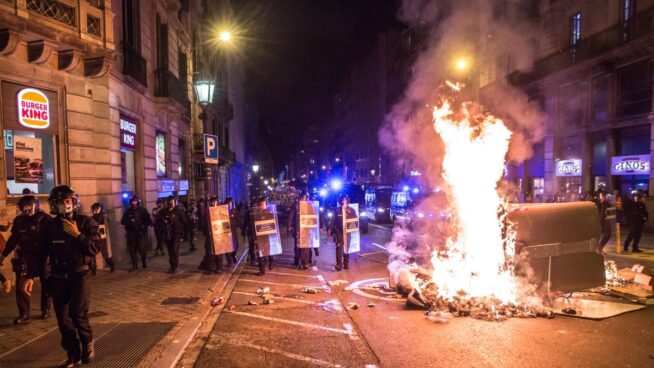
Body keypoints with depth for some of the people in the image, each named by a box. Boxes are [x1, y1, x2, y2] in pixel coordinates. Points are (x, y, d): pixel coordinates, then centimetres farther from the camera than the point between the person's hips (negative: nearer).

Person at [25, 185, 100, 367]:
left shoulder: (86, 222, -6)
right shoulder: (49, 226, 1)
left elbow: (94, 249, -13)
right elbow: (40, 253, 4)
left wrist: (77, 234, -21)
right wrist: (31, 276, -4)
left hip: (80, 275, -3)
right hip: (58, 278, 3)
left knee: (78, 313, -16)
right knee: (63, 320, 6)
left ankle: (88, 342, 14)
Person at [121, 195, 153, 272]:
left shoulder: (142, 211, -2)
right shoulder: (128, 211, 5)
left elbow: (149, 221, -3)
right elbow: (122, 222, 4)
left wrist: (144, 226, -20)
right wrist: (129, 222, -16)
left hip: (141, 233, -3)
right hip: (131, 233, 3)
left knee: (142, 248, -11)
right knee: (132, 249, 5)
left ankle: (145, 262, 13)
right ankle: (134, 265, 16)